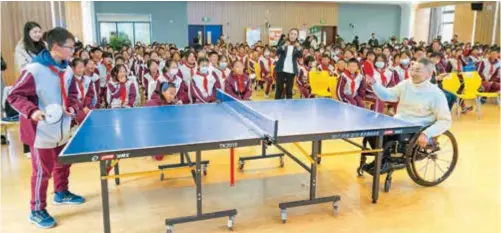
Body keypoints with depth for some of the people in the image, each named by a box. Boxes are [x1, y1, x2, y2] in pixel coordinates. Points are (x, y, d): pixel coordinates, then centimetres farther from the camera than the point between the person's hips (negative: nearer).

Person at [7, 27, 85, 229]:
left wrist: (72, 106, -5)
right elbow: (14, 96, -17)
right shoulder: (34, 70, -21)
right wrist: (31, 111, -31)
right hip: (41, 132, -8)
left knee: (63, 164, 23)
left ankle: (61, 193, 45)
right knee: (42, 171, 3)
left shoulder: (66, 69, 2)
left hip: (62, 129, 8)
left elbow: (72, 93, 14)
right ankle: (37, 211, 20)